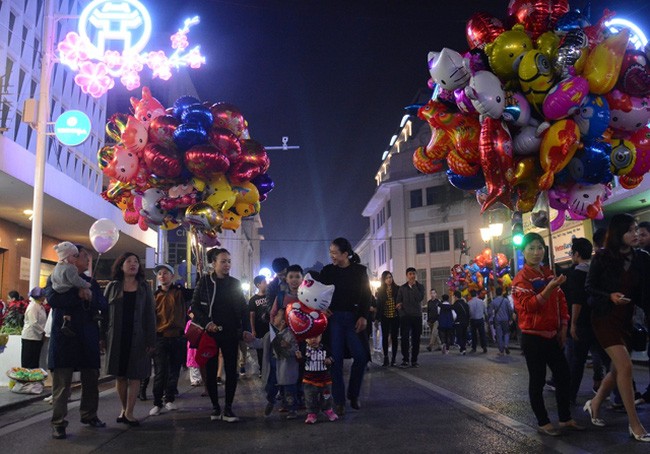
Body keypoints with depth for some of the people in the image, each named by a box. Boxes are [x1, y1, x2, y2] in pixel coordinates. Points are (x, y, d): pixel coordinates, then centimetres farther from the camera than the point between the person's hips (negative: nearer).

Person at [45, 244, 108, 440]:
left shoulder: (91, 282, 15)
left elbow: (102, 305, 2)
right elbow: (52, 299, -16)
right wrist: (81, 297, -11)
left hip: (88, 339, 4)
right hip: (63, 337, -4)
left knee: (91, 380, 9)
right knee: (62, 383, -1)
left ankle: (89, 415, 24)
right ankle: (58, 423, 8)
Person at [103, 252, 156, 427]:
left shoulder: (144, 287, 5)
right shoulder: (113, 286, 6)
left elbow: (150, 314, 2)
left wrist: (151, 340, -5)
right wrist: (103, 337, -3)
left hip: (137, 338, 0)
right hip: (116, 338, 1)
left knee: (134, 376, -1)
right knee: (120, 375, 7)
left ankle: (129, 412, 6)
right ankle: (124, 409, 21)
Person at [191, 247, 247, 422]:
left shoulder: (235, 283, 7)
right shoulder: (204, 282, 0)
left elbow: (243, 309, 9)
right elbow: (195, 306, -1)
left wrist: (242, 330, -2)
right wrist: (206, 323, -14)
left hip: (230, 334, 1)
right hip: (210, 333, -1)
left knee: (231, 370, -1)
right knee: (211, 370, 5)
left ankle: (228, 408, 8)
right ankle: (215, 406, 18)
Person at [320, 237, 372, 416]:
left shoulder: (360, 270, 3)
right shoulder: (327, 270, 3)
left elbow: (367, 295, 4)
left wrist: (363, 316, -6)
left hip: (353, 318, 0)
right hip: (333, 317, 0)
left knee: (361, 356, -6)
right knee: (336, 358, -3)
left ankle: (353, 394, 16)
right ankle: (339, 400, 6)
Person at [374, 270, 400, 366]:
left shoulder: (397, 289, 3)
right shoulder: (380, 290, 5)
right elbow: (378, 304, 2)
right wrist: (378, 317, -5)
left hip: (395, 316, 0)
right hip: (385, 317, 0)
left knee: (394, 337, 3)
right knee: (385, 337, 4)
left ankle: (393, 358, 9)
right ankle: (385, 357, 11)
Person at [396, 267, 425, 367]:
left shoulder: (420, 287, 9)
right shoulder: (402, 288, 11)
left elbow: (420, 298, -10)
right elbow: (398, 303, 8)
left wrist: (414, 286, -9)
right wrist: (402, 313, -7)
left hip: (417, 315, 0)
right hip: (405, 316, 0)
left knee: (416, 338, 0)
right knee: (405, 338, -7)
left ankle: (414, 360, 7)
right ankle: (405, 360, -4)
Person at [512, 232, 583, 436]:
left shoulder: (549, 274, 12)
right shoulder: (521, 277, -11)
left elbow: (561, 301, 17)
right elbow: (528, 305, -22)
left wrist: (563, 327, 8)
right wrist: (549, 288, -31)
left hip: (552, 336, 7)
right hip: (533, 337, -7)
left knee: (563, 375, 10)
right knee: (538, 380, 1)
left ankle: (565, 419, 23)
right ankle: (543, 423, 12)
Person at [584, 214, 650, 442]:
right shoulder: (602, 257, -10)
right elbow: (589, 287, -6)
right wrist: (610, 296, -21)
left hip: (626, 318, 5)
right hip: (605, 317, -5)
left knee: (618, 368, 12)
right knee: (625, 366, -13)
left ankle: (594, 404, 34)